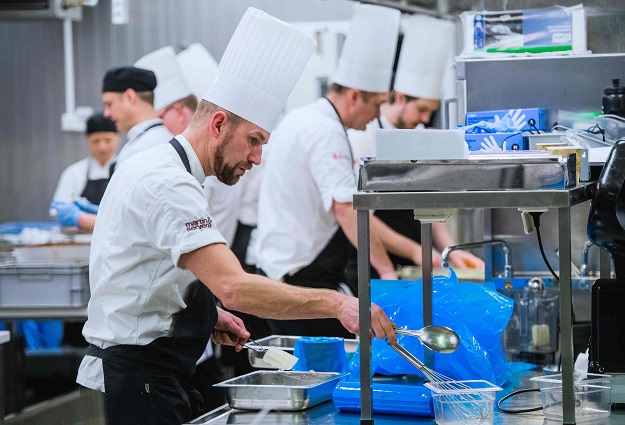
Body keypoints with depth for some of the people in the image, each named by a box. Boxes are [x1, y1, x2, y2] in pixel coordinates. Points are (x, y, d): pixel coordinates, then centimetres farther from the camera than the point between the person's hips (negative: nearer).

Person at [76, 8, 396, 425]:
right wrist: (336, 303, -32)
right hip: (139, 386, -11)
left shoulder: (156, 168, 13)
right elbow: (235, 287, -33)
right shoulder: (169, 187, -22)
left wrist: (205, 315, 14)